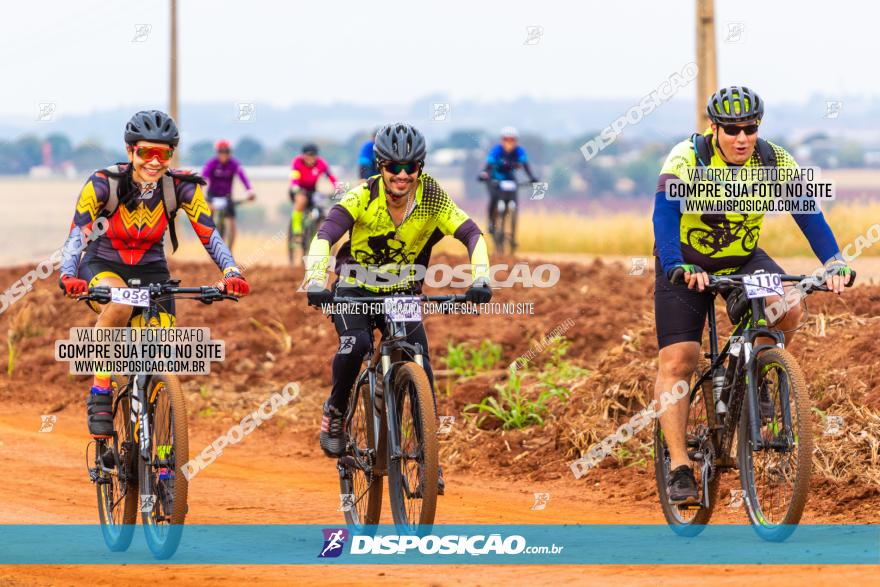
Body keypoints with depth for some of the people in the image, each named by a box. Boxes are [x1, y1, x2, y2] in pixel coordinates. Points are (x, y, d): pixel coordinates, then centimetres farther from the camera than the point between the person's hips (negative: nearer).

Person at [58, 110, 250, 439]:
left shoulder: (182, 187, -16)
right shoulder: (104, 184, -22)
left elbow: (211, 237, -20)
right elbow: (76, 235, -29)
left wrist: (232, 273, -39)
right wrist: (69, 276, -48)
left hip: (150, 270, 2)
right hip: (103, 265, -2)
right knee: (119, 305, -38)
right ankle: (99, 396, -24)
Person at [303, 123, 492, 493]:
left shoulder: (431, 198, -17)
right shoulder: (363, 197, -22)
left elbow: (471, 233, -24)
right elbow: (325, 235, -34)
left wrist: (480, 279, -42)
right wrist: (315, 282, -51)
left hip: (402, 293, 2)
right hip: (354, 289, -2)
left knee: (420, 365, -14)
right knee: (355, 345, -30)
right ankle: (335, 411, -3)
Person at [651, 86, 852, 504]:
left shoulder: (774, 162, -15)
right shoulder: (687, 159, -24)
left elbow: (808, 214, -19)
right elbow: (664, 215, -36)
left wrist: (834, 263, -36)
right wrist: (678, 268, -52)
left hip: (743, 260, 2)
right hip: (687, 266, -2)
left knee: (788, 309, -27)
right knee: (676, 362, -13)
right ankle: (679, 469, -8)